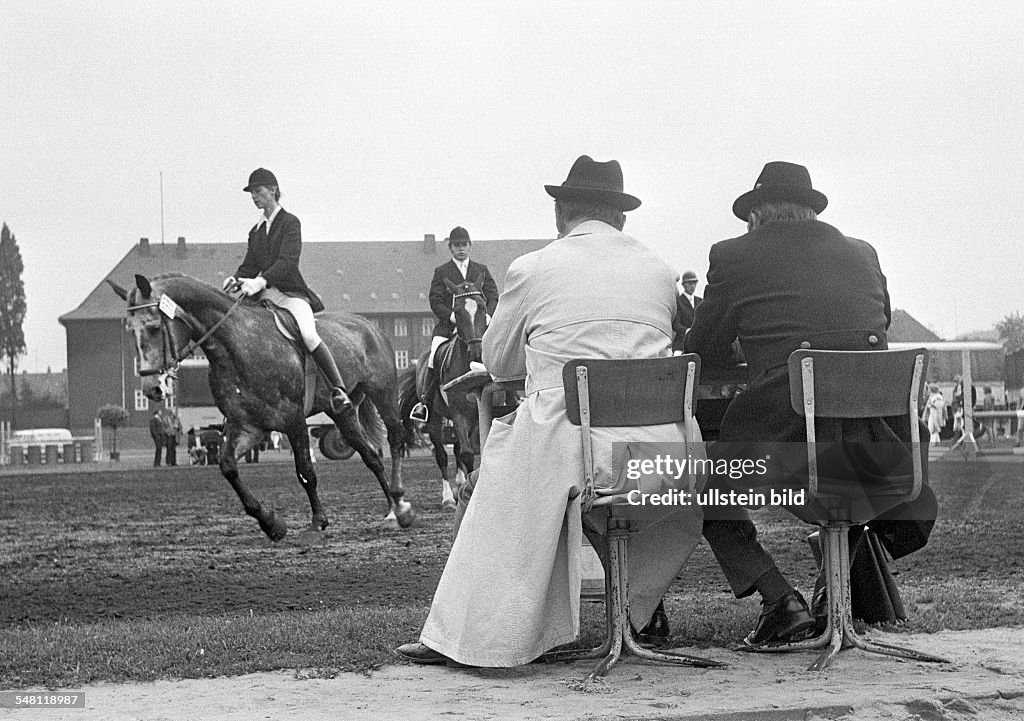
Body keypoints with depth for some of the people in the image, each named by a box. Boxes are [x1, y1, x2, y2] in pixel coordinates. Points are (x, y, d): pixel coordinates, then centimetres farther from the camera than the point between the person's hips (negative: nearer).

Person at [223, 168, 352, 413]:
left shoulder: (290, 223, -2)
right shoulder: (256, 231, 19)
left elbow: (288, 261, -16)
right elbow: (250, 265, 13)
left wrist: (261, 281, -31)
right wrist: (236, 280, -11)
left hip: (291, 293, -7)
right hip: (265, 295, 7)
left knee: (309, 336, -30)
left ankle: (338, 390, -30)